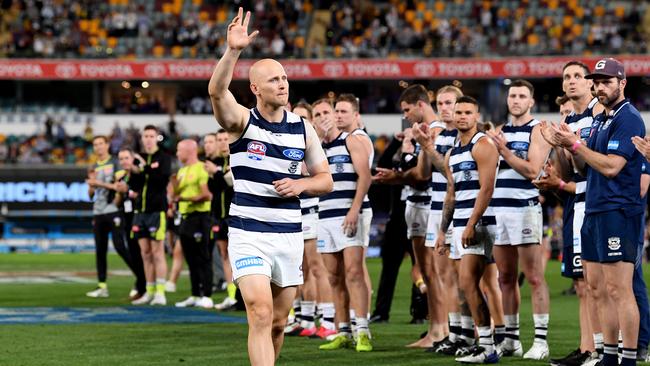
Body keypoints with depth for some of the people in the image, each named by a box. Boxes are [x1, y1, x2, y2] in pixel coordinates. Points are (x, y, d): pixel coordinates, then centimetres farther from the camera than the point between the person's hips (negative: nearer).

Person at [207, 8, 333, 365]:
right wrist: (233, 51, -41)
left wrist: (301, 185, -10)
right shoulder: (241, 121, -5)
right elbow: (216, 91, -25)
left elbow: (325, 179, 12)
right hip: (248, 234, -4)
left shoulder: (302, 129, 5)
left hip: (289, 235, 4)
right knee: (261, 314, -17)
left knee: (277, 322, 11)